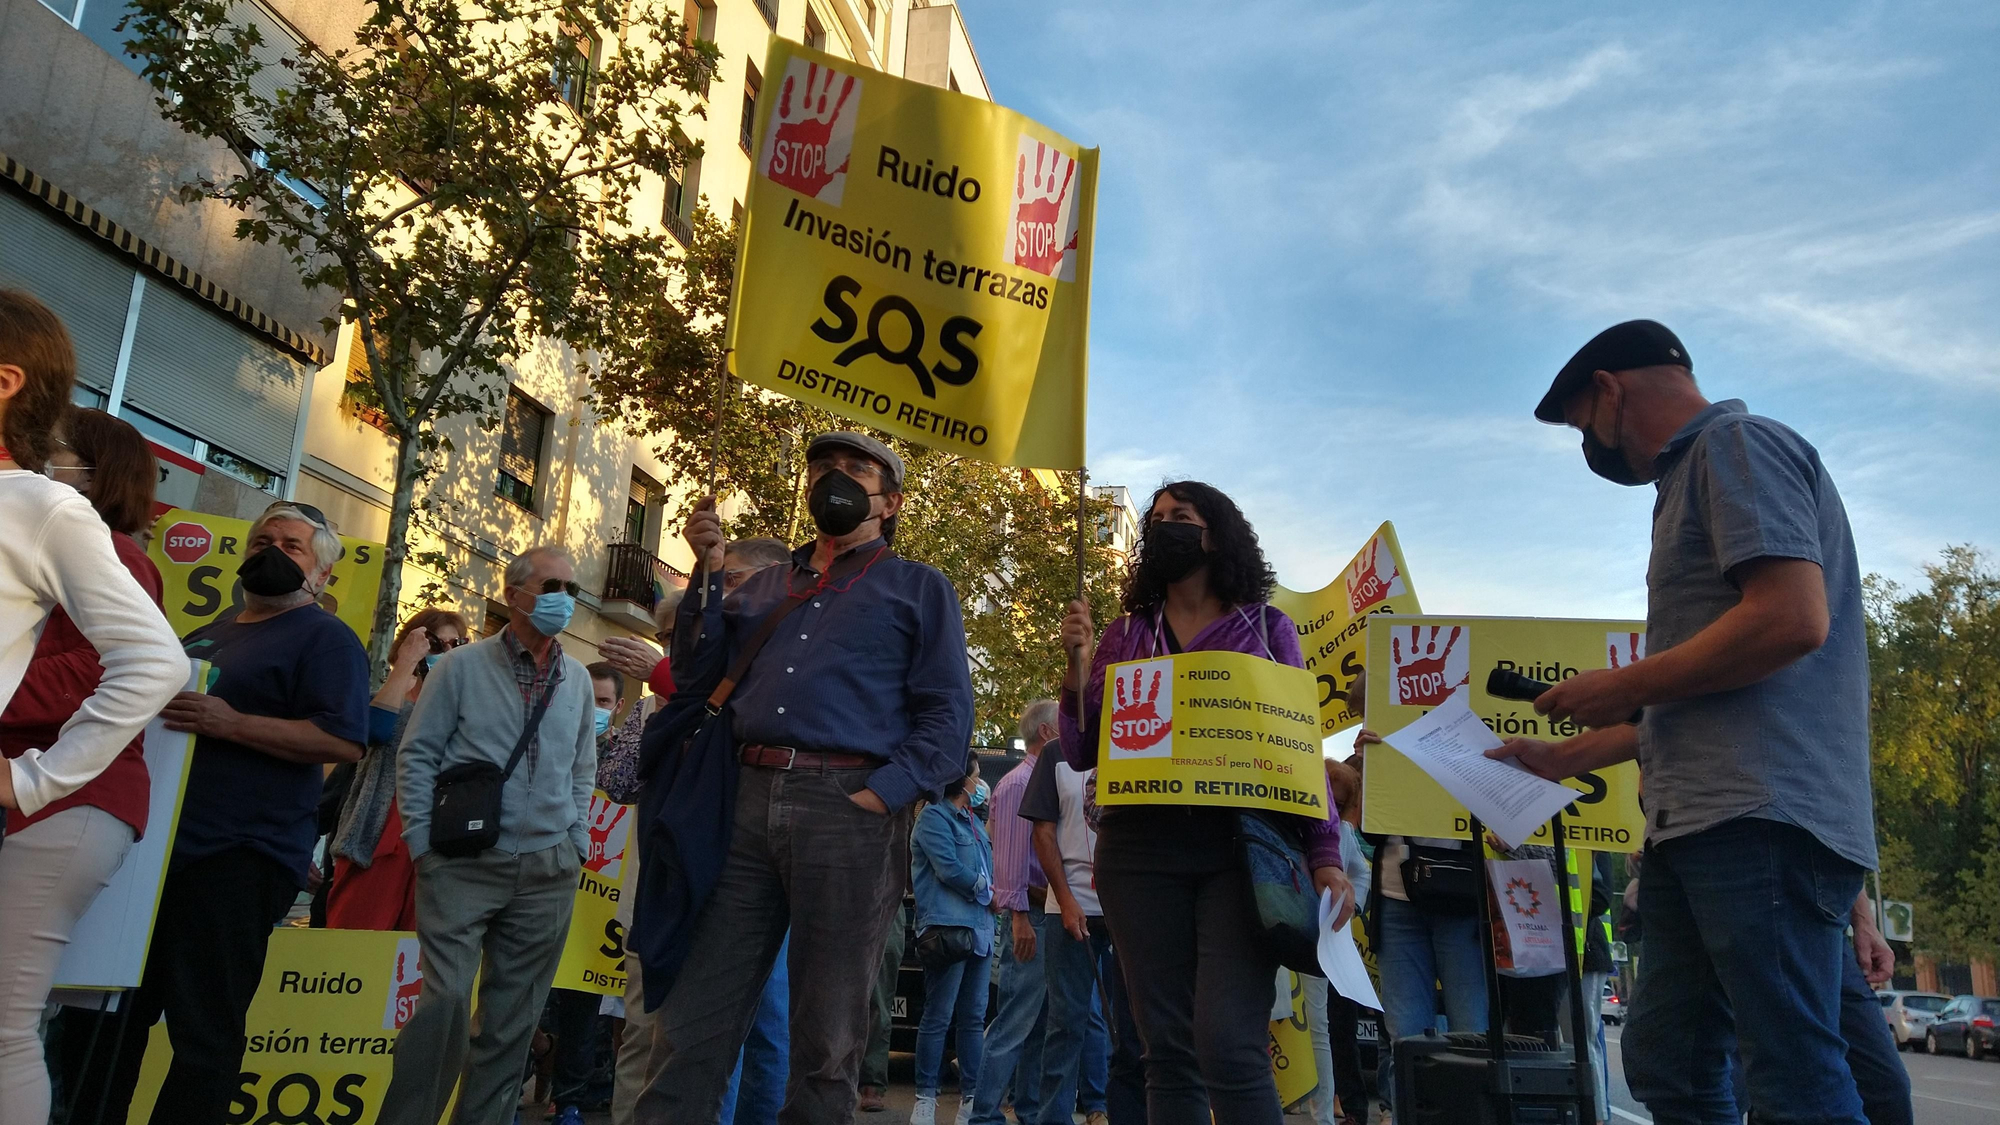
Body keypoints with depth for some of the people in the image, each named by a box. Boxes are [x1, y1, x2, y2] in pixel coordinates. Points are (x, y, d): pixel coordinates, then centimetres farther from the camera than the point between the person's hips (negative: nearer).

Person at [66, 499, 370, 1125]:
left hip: (237, 860, -9)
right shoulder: (208, 635, 22)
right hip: (156, 845, 9)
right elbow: (155, 700, 34)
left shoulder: (326, 639, -5)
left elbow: (343, 742, -17)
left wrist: (231, 724, -24)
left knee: (204, 1032, -2)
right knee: (107, 1015, 17)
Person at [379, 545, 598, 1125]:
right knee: (446, 1000, -11)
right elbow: (417, 755, 1)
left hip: (547, 871, 4)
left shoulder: (578, 680, 10)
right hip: (464, 862, -3)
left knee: (513, 1018, 8)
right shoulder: (462, 666, 0)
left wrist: (576, 840, 9)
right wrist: (424, 841, -5)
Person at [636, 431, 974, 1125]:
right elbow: (697, 677, 18)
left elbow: (947, 717, 1)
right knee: (693, 1022, 1)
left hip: (851, 808, -3)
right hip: (747, 803, 4)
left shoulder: (919, 589, 11)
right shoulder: (763, 585, 25)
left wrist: (882, 793, -13)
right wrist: (707, 573, 10)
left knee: (826, 1039, 4)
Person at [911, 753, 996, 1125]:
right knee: (939, 1017, -5)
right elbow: (949, 869, -13)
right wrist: (988, 893, -3)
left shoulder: (973, 821, 20)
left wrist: (991, 894, 4)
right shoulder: (934, 816, -6)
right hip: (948, 926, -8)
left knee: (974, 1017, 8)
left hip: (980, 927, 8)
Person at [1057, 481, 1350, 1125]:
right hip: (1141, 850, 2)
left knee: (1229, 1047, -15)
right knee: (1168, 1050, 4)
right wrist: (1078, 663, -2)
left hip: (1243, 846, -2)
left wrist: (1325, 854, -2)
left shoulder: (1267, 628, 10)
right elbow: (1081, 754, 11)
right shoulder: (1125, 634, 14)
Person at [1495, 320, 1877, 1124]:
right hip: (1701, 822, 10)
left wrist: (1621, 686, -8)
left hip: (1763, 817, -10)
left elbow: (1794, 619, -19)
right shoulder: (1693, 478, 26)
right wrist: (1561, 758, 30)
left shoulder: (1736, 444, -2)